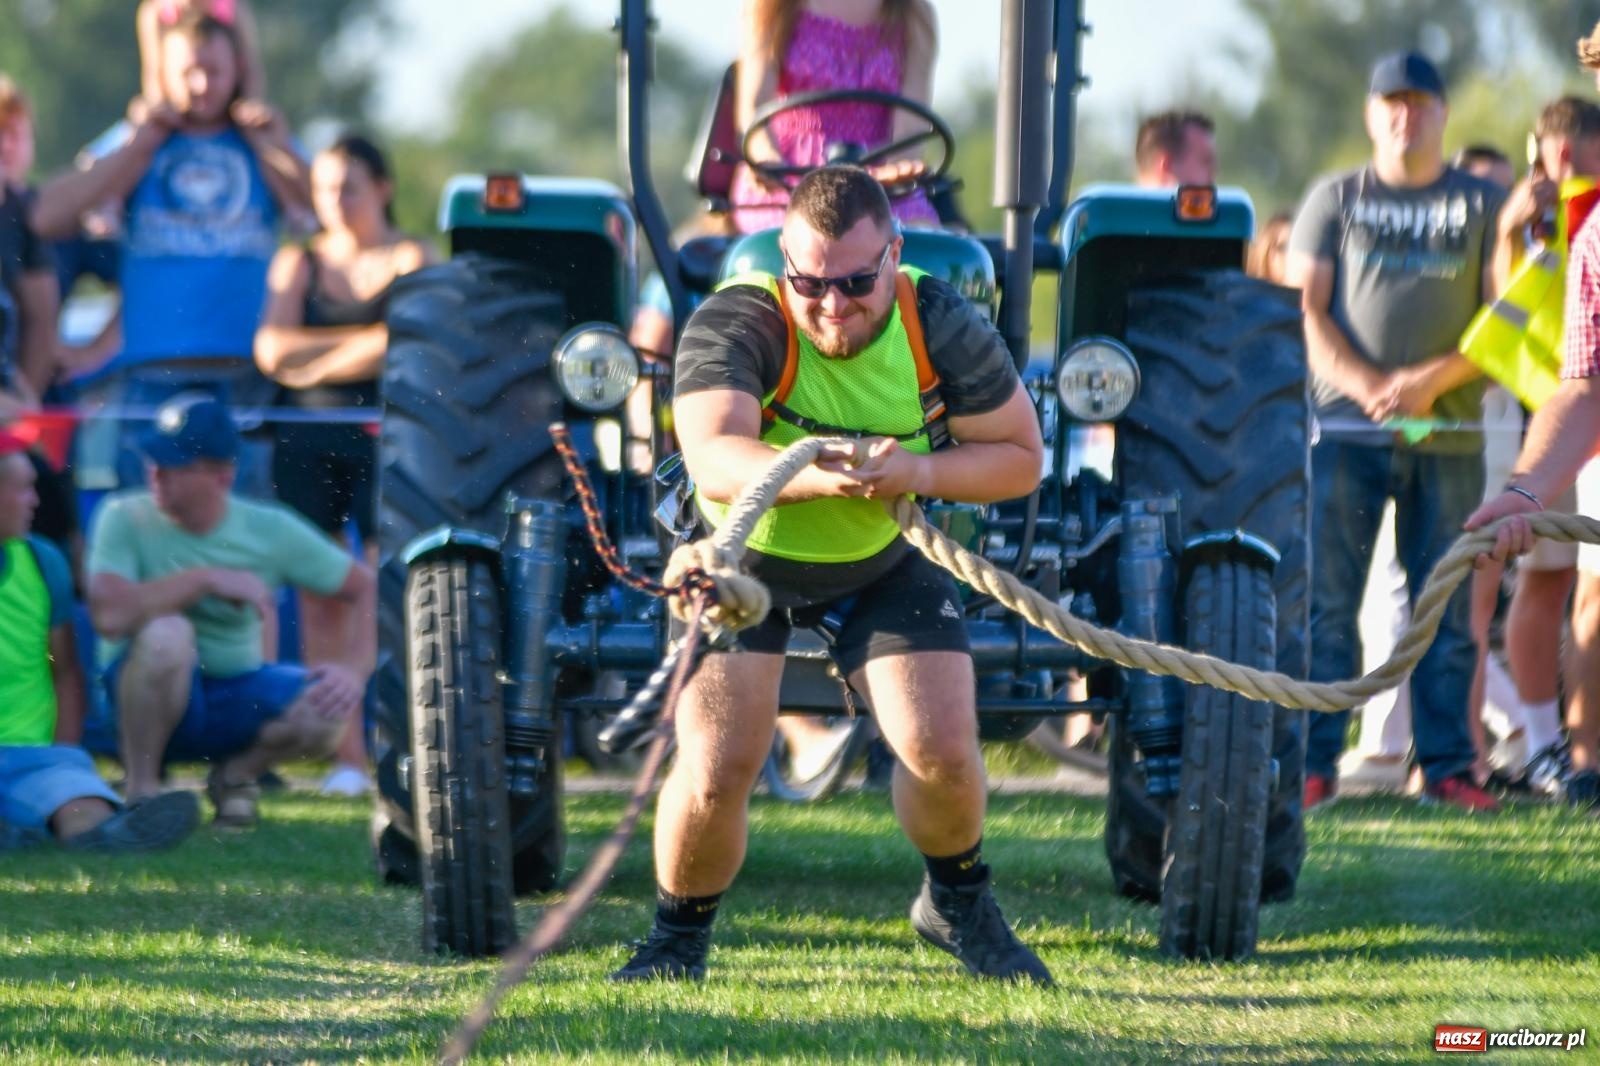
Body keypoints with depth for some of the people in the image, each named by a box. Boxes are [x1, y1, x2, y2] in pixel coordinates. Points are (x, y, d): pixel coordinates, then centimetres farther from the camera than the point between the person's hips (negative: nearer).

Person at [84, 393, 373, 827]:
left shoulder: (271, 531, -6)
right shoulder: (125, 518, -14)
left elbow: (370, 592, -3)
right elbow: (109, 615, -30)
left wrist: (355, 671, -21)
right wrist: (209, 579, -25)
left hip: (237, 698, 3)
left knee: (329, 705, -27)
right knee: (166, 633, -36)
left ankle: (236, 774, 7)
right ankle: (141, 788, -13)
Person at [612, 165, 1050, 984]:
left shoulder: (940, 327, -21)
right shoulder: (736, 324, -31)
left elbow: (1021, 456, -12)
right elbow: (713, 459, -46)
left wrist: (920, 472, -32)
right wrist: (817, 476, -65)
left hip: (884, 562, 2)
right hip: (744, 556, -2)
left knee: (943, 751, -8)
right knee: (714, 770, -15)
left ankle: (958, 906, 24)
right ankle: (676, 943, 12)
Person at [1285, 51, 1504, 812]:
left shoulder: (1482, 205, 12)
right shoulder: (1335, 200, 11)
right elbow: (1303, 311, 4)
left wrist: (1432, 379, -10)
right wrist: (1368, 386, -11)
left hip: (1448, 433, 1)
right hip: (1345, 427, -1)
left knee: (1446, 607, 1)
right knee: (1326, 601, -5)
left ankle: (1447, 766, 4)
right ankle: (1312, 763, -3)